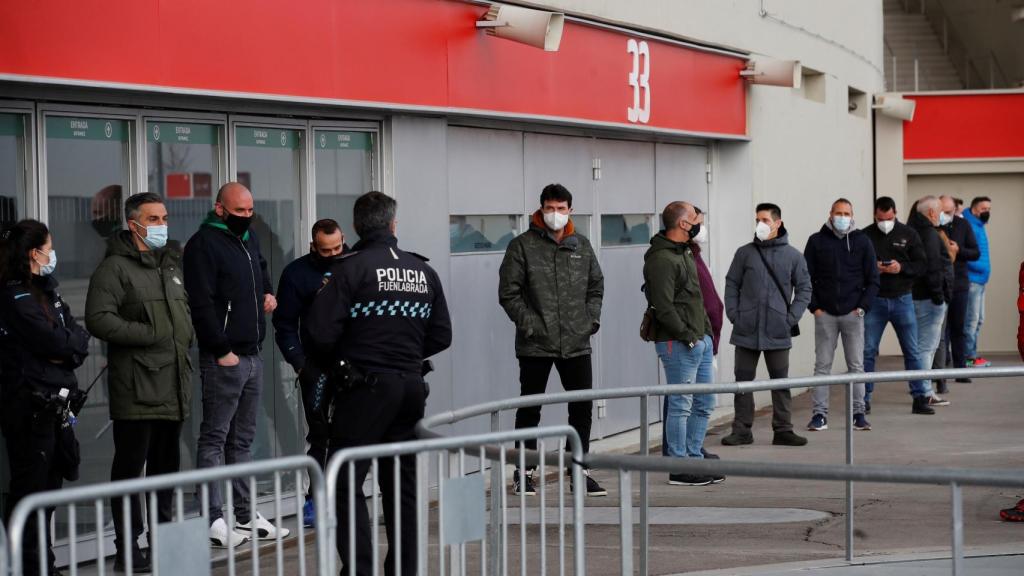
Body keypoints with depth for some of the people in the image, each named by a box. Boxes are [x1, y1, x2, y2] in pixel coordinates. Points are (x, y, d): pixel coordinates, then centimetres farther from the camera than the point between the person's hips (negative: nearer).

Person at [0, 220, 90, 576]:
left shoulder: (44, 290, 15)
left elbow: (76, 336, 11)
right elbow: (54, 342, -17)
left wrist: (69, 347, -9)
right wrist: (74, 342, 0)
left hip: (55, 402, 9)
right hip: (30, 403, -9)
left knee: (50, 484, 13)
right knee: (30, 486, -4)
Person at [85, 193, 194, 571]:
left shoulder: (172, 264, 19)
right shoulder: (116, 267, -8)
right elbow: (98, 319, -18)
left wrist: (187, 336, 12)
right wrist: (149, 334, -18)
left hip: (173, 386, 8)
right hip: (137, 391, -8)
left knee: (166, 466, 15)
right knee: (130, 467, -4)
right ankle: (127, 550, 0)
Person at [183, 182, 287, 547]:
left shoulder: (249, 240, 16)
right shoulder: (203, 244, -11)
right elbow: (201, 304, -17)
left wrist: (268, 293, 15)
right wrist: (222, 351, -18)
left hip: (253, 354, 9)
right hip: (223, 358, -9)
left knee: (243, 439, 13)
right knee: (214, 438, -5)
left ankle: (246, 515, 19)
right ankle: (213, 521, -5)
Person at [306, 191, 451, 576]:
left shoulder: (350, 267, -9)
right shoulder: (423, 270, 8)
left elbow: (322, 331, -14)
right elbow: (441, 336, 10)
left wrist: (330, 363, 5)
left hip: (365, 387, -6)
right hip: (411, 386, 6)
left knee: (347, 483, -2)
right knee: (401, 483, 13)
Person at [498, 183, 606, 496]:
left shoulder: (582, 246, 10)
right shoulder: (522, 246, -5)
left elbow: (596, 285, 19)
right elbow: (508, 292, -7)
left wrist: (592, 318, 5)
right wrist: (529, 324, -13)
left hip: (577, 342, 4)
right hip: (535, 344, -4)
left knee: (582, 408, 6)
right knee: (529, 410, 6)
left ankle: (580, 471, 16)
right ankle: (524, 473, 15)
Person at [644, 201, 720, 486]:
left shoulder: (685, 253, 17)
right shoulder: (662, 259, -16)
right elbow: (663, 306, -21)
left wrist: (707, 330, 15)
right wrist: (686, 335, -19)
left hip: (700, 340, 10)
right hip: (679, 344, -10)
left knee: (703, 404, 14)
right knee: (681, 405, -5)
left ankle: (694, 459, 22)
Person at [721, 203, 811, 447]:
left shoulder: (793, 256, 2)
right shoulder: (745, 253, 4)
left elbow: (804, 289, 5)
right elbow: (732, 284, 8)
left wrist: (792, 318, -5)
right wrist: (733, 314, -3)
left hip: (778, 332, -1)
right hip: (746, 331, 1)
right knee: (743, 380, 5)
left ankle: (783, 429, 11)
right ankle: (742, 430, 12)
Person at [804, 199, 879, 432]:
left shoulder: (862, 242, 6)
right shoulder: (817, 241, 4)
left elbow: (872, 279, 6)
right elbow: (807, 277, 5)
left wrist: (863, 306, -5)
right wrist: (814, 306, -5)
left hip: (853, 314, 0)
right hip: (825, 314, 0)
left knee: (856, 365, 3)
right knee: (822, 365, 1)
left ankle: (858, 413, 9)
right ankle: (820, 415, 3)